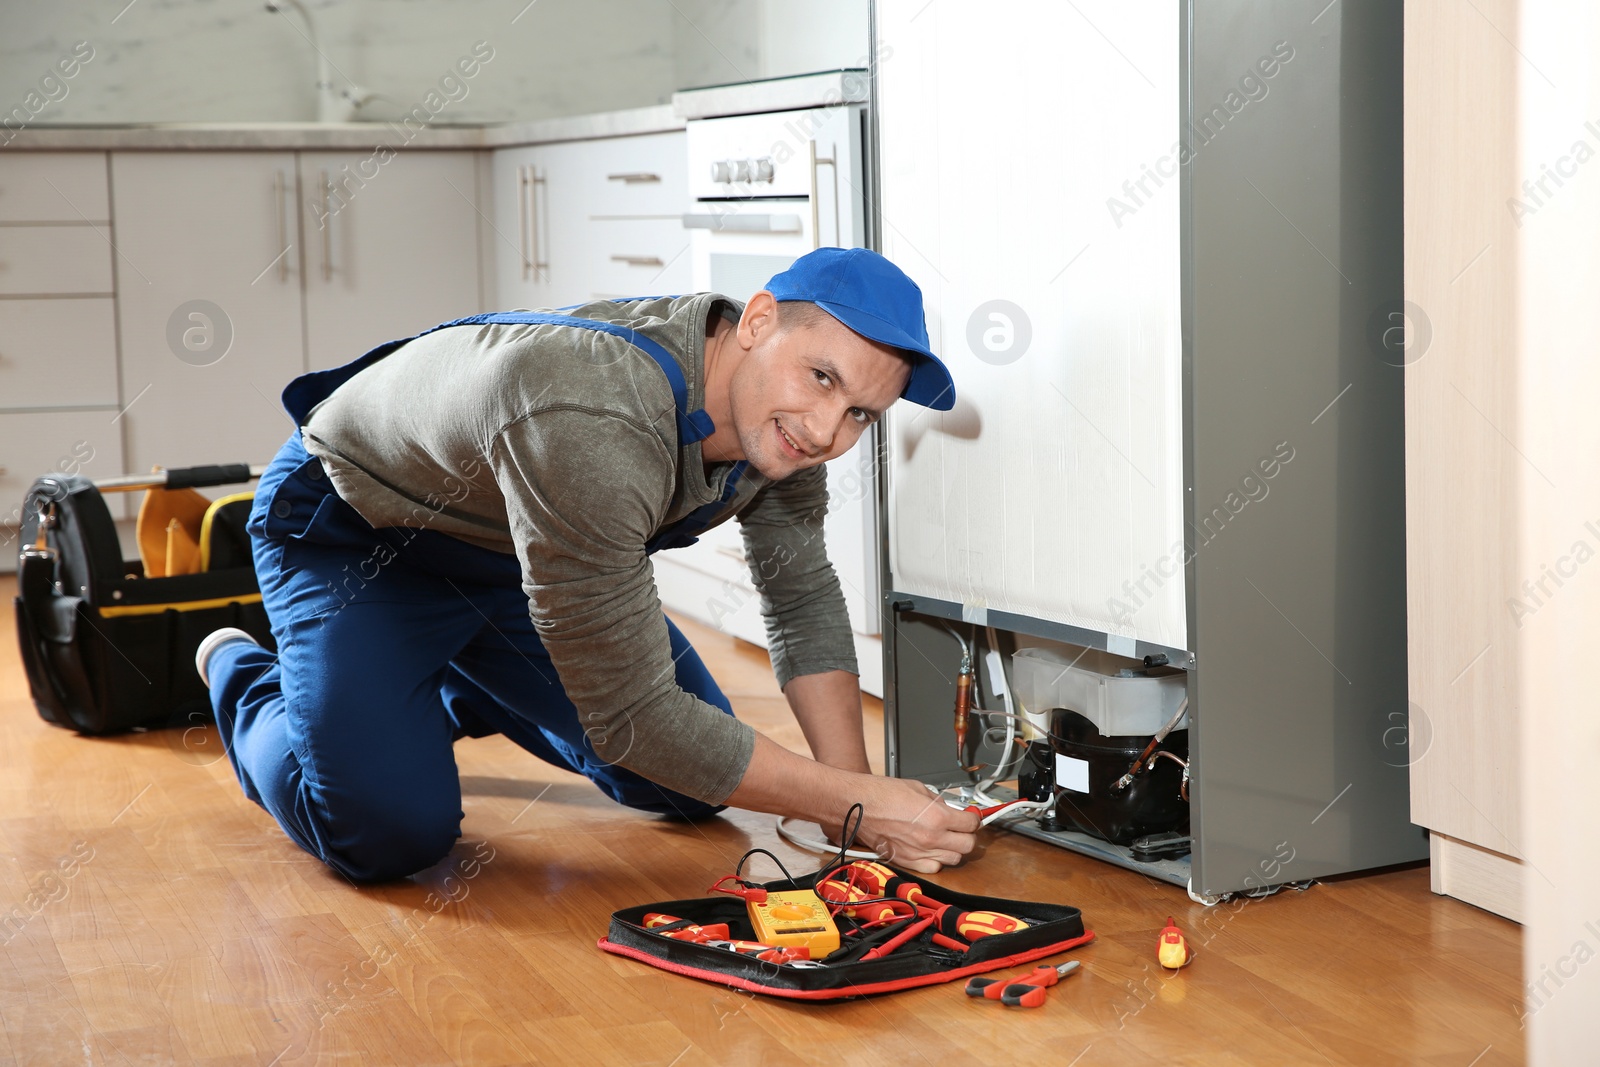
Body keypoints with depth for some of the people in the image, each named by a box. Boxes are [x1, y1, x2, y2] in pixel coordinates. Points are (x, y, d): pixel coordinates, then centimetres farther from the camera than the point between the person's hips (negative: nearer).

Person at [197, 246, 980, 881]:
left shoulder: (785, 418, -18)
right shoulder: (592, 428, -44)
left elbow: (803, 599, -3)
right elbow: (634, 716, -39)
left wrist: (851, 785, -15)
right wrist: (858, 804, -37)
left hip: (517, 542, 7)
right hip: (352, 533, -7)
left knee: (689, 790, 4)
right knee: (389, 831, -24)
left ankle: (459, 693, 30)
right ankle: (242, 678, 10)